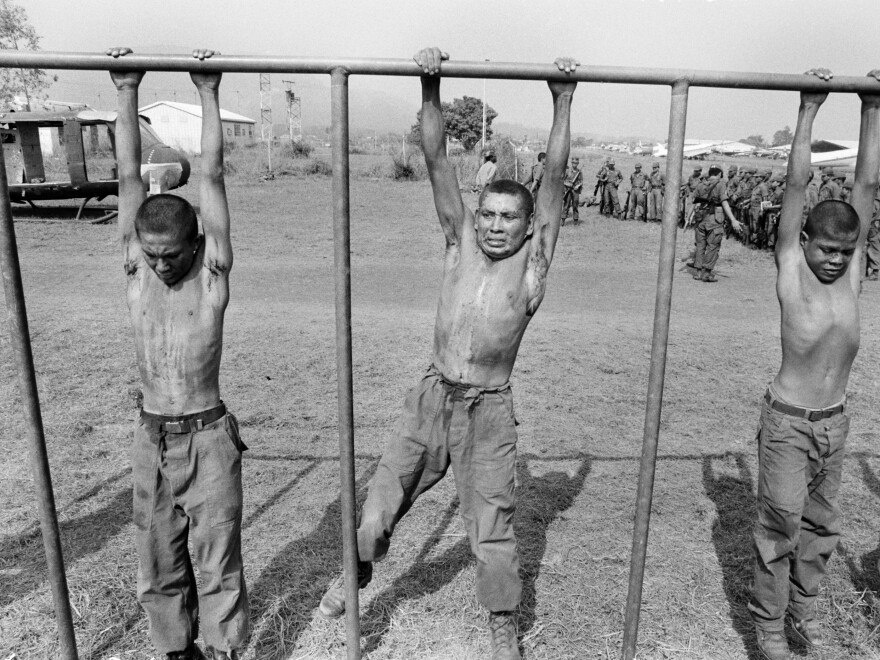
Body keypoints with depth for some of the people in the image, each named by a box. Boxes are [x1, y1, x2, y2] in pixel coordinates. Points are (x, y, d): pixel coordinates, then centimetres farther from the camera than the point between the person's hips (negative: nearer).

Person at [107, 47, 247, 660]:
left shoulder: (213, 275, -8)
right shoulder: (137, 269, 0)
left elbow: (212, 177, -12)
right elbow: (130, 178, -3)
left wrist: (209, 95, -12)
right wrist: (127, 94, -4)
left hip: (208, 437, -4)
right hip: (152, 439, 4)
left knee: (217, 557, 5)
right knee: (159, 561, 15)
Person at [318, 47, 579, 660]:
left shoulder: (531, 262, -4)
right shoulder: (461, 242, 2)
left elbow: (554, 178, -10)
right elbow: (437, 160, -3)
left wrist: (563, 103, -14)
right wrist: (431, 90, -10)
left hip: (489, 409, -2)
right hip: (432, 397, 3)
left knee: (492, 526, 8)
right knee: (381, 501, 13)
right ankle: (358, 571, 43)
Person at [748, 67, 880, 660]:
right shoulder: (791, 270, -10)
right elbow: (799, 183, -14)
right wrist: (809, 110, -14)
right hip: (788, 421, -4)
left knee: (822, 524, 16)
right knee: (781, 523, 4)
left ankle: (803, 606, 35)